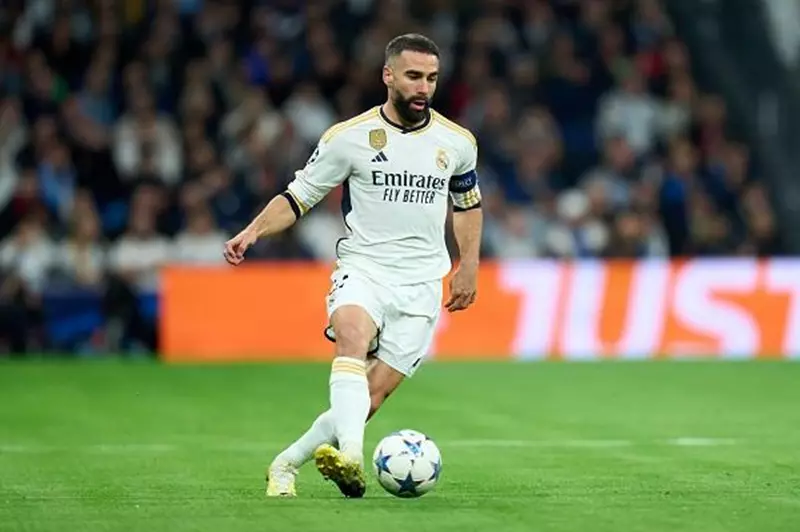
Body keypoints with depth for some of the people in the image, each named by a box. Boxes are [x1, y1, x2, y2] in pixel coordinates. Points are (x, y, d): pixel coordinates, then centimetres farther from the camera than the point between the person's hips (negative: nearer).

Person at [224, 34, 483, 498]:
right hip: (363, 268, -2)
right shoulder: (349, 137, -2)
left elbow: (468, 203, 26)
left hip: (421, 285, 2)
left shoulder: (457, 142, 7)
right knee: (351, 336, -36)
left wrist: (469, 265, 18)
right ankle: (350, 458, -53)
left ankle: (288, 463, 10)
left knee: (371, 398, -8)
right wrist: (255, 230, -13)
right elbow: (298, 197, 3)